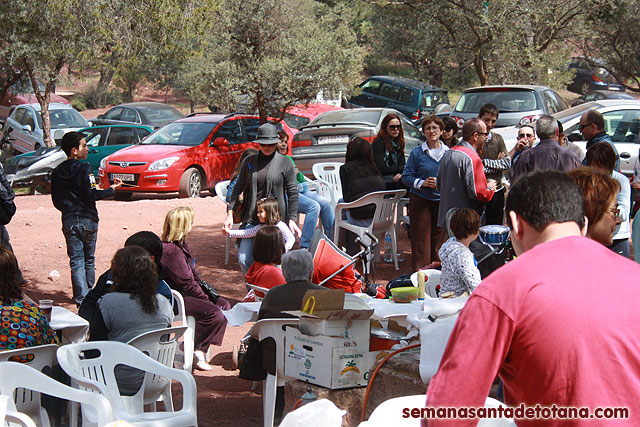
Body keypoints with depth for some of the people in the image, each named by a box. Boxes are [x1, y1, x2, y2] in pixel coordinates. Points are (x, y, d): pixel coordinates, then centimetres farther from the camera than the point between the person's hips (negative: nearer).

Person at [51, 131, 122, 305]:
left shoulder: (57, 172, 6)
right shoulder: (84, 169, -11)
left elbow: (56, 201, 10)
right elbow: (91, 195, -17)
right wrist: (112, 189, -6)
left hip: (68, 221, 3)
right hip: (87, 219, -3)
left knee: (76, 261, 1)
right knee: (89, 260, 13)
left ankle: (81, 299, -7)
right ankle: (90, 294, 24)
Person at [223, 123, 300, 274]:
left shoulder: (285, 163, 2)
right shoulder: (249, 161, 10)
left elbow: (293, 193, 0)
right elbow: (238, 187, 13)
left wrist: (292, 219, -8)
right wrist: (230, 213, 5)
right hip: (251, 218, 3)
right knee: (243, 260, -1)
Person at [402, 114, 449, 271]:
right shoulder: (417, 153, 0)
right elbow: (406, 177, 1)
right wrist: (422, 183, -15)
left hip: (442, 201, 2)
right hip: (420, 201, -2)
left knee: (438, 240, 7)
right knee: (421, 241, -2)